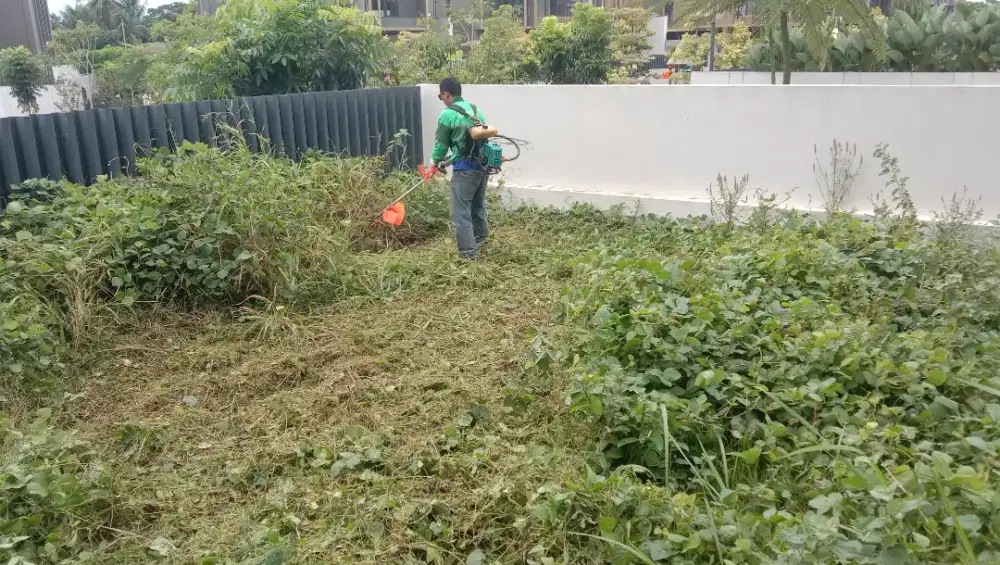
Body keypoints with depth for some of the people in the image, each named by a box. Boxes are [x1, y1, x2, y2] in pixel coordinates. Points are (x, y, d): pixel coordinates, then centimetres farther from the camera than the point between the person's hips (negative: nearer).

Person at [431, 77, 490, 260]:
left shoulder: (447, 114, -9)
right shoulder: (476, 110, 11)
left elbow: (442, 144, -1)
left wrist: (436, 160, 22)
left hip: (465, 168, -7)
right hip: (483, 165, 7)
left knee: (461, 212, -1)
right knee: (478, 206, 23)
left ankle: (469, 251, -2)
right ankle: (480, 240, 39)